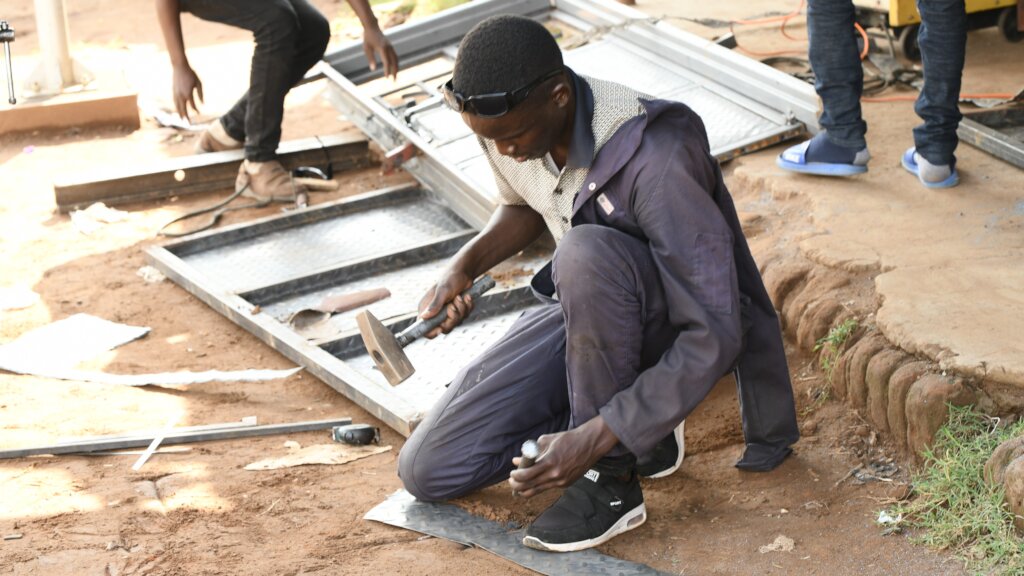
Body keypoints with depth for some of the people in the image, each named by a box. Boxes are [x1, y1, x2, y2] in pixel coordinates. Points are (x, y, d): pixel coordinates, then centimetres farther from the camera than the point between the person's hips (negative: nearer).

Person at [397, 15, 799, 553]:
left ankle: (611, 477, -22)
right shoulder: (506, 121, -12)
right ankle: (638, 426, 8)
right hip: (587, 312, 7)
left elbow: (716, 335, -32)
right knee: (426, 470, -4)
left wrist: (594, 439, -35)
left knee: (586, 252, -41)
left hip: (679, 331, -6)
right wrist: (464, 264, -9)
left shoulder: (655, 159, -34)